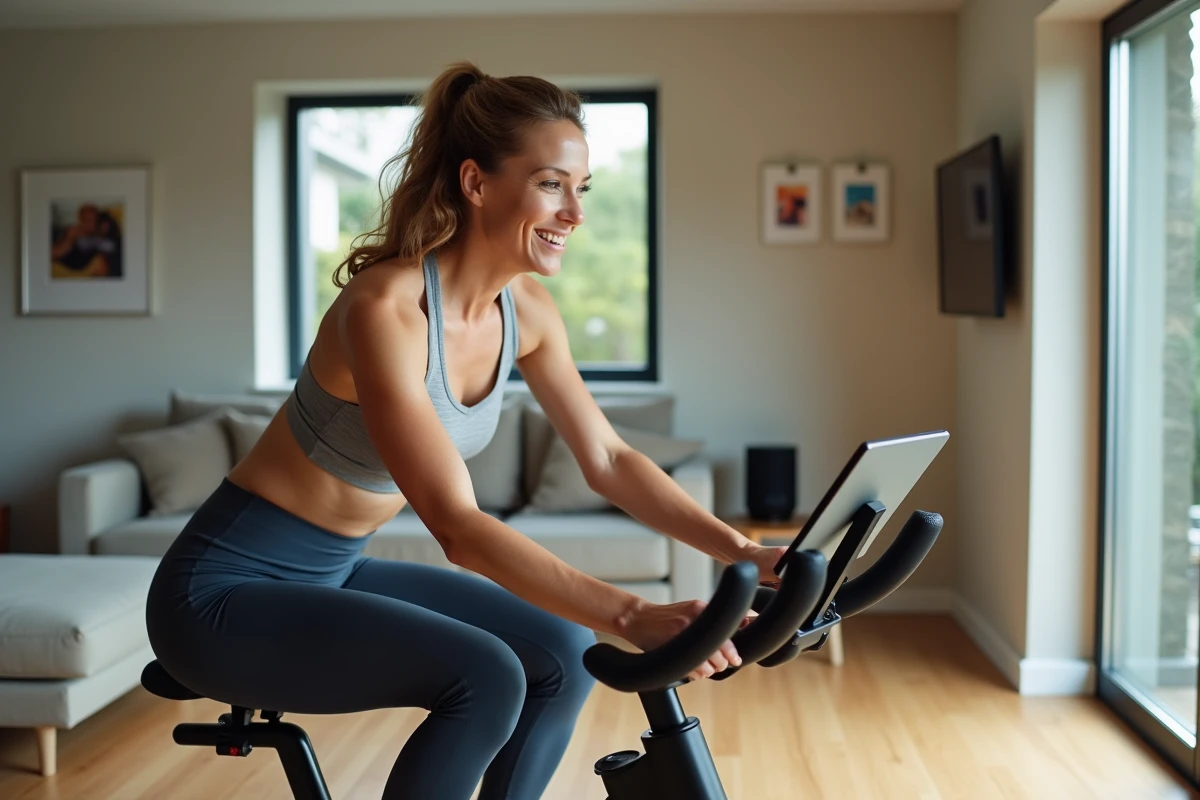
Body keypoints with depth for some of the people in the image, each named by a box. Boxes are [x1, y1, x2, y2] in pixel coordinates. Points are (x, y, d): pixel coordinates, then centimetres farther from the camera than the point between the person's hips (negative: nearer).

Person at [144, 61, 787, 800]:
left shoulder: (527, 309, -4)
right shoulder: (385, 306, -28)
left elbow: (609, 460, 1)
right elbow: (457, 525, -35)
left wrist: (745, 552, -9)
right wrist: (634, 617, -43)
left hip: (333, 572, 8)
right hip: (227, 590, -8)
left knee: (564, 653, 1)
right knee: (484, 678, -25)